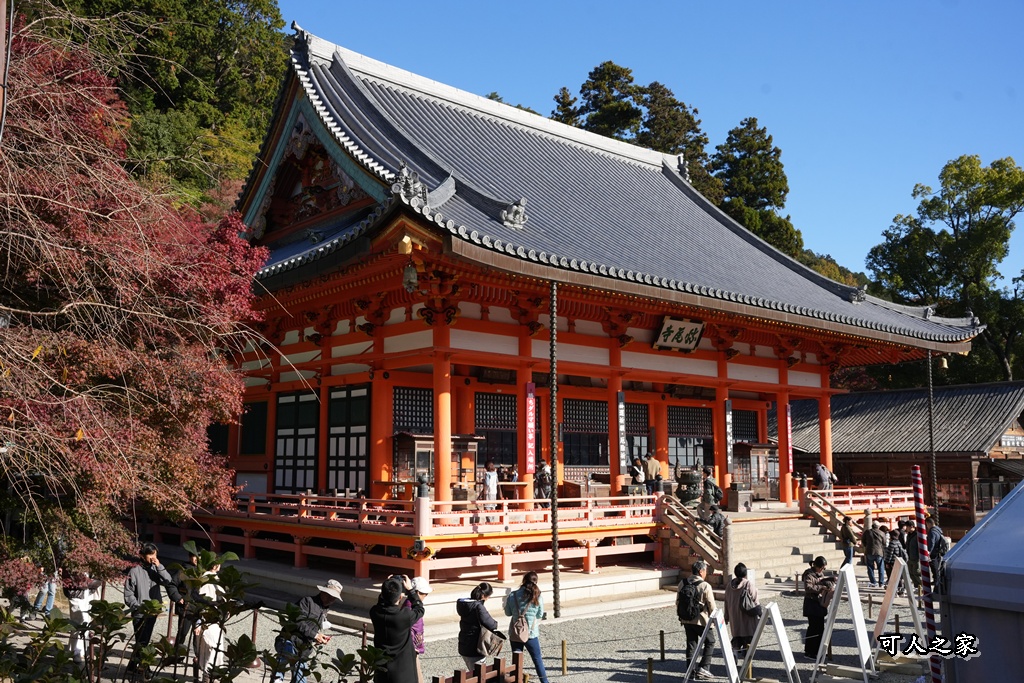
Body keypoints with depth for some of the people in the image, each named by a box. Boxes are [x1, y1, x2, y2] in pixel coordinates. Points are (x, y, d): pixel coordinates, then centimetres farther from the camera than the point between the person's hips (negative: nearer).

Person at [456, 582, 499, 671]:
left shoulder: (464, 603, 5)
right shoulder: (478, 606, -21)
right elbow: (490, 624, -28)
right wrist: (495, 624, -5)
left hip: (464, 647, 8)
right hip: (475, 649, -8)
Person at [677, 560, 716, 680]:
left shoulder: (683, 583, 1)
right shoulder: (705, 586, -16)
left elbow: (678, 601, 8)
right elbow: (711, 605, -11)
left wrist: (681, 616, 19)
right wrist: (713, 618, 5)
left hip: (686, 620, 5)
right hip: (701, 620, -5)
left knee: (691, 644, 14)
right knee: (710, 642, 13)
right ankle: (703, 668, 6)